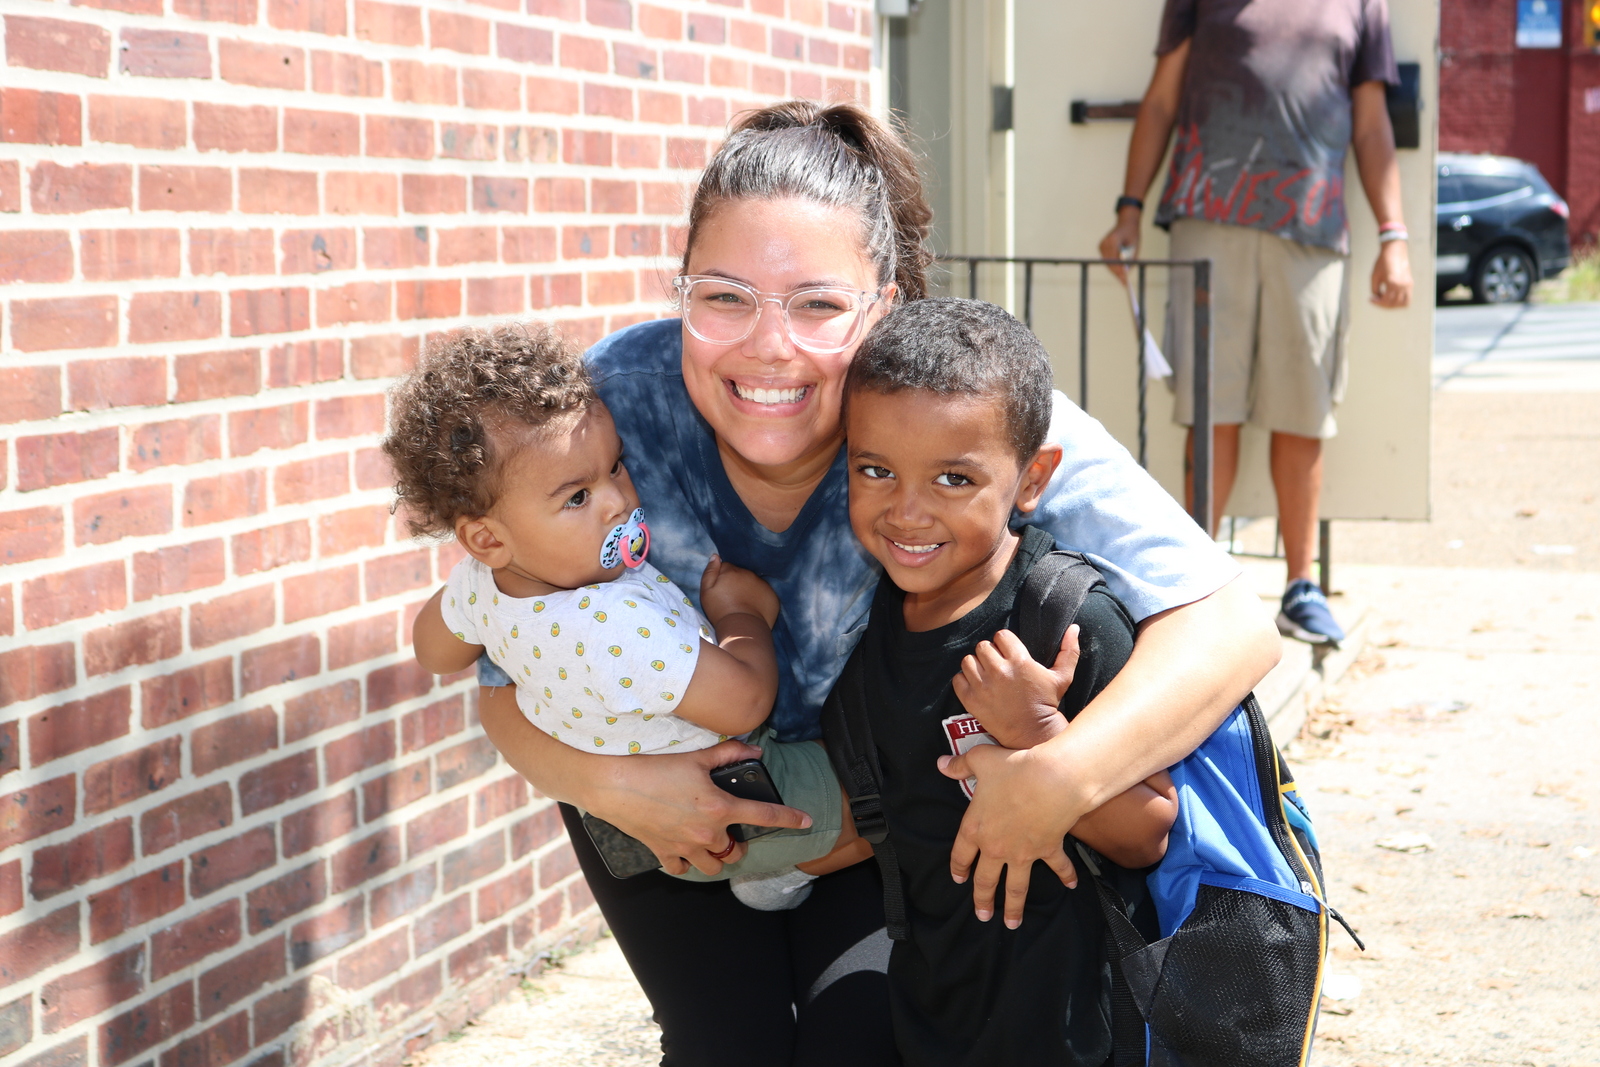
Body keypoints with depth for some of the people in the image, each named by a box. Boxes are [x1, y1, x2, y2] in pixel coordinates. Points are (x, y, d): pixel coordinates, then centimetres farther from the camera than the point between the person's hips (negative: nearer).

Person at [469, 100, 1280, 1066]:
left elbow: (1228, 625, -38)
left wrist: (1062, 776, -51)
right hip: (665, 784, 1)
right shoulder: (615, 406, -30)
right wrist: (609, 786, -36)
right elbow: (509, 684, -17)